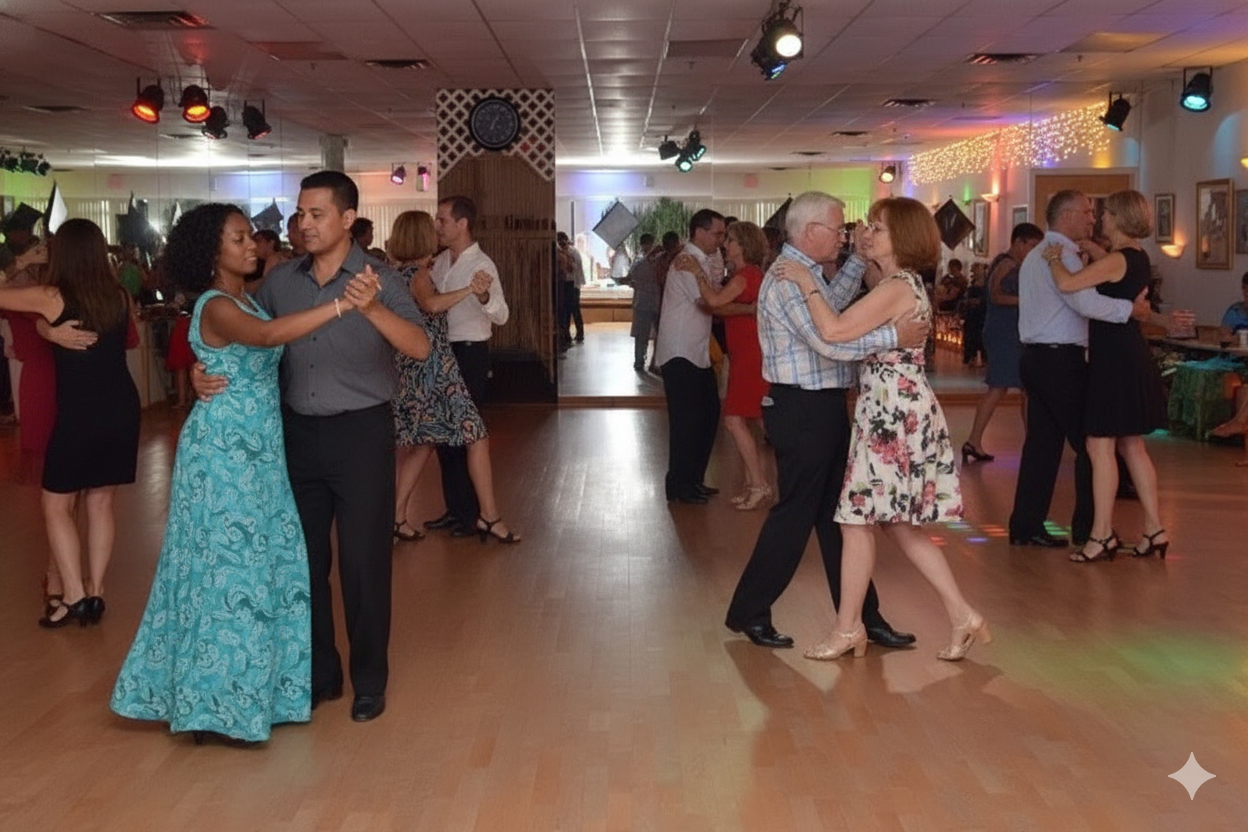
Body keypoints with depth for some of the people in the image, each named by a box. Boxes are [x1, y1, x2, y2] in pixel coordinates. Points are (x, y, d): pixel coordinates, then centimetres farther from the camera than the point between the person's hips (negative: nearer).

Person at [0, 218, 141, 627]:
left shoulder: (50, 299, -11)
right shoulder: (120, 298, 1)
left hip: (78, 413, -4)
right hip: (121, 408, 4)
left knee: (56, 505, 11)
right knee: (101, 502, 14)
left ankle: (74, 596, 6)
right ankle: (94, 593, 16)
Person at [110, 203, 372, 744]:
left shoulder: (246, 299, 12)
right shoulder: (217, 308, -17)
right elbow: (270, 335, -36)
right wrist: (342, 305, -44)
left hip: (257, 448, 9)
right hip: (224, 450, -9)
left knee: (263, 563, 12)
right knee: (231, 567, -2)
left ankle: (250, 688, 25)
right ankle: (220, 700, 10)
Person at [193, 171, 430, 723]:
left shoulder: (378, 279, -9)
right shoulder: (281, 280, 4)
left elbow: (419, 347, -23)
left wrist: (373, 309, -40)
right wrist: (201, 370, -7)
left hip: (361, 433, -4)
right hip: (298, 432, 4)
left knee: (363, 562, 3)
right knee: (304, 559, 12)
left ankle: (370, 682, 19)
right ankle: (320, 673, 29)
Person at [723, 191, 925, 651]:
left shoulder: (803, 273, 15)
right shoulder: (789, 279, -18)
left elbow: (835, 299, 34)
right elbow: (830, 342, -28)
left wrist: (860, 258, 24)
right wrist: (894, 335, -25)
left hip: (822, 408, 10)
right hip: (803, 410, -10)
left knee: (837, 513, 13)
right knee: (795, 513, 0)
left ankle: (862, 616, 20)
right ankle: (749, 612, 13)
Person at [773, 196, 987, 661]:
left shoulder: (895, 288, -16)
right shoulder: (905, 284, 16)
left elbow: (834, 331, -28)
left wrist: (807, 282, -17)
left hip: (893, 413, -10)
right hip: (899, 411, 10)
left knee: (858, 520, 0)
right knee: (901, 525, 13)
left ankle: (848, 629, 10)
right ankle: (963, 617, 14)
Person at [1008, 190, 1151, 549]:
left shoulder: (1035, 256, 21)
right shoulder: (1061, 255, -13)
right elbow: (1087, 303, -25)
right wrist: (1131, 308, -17)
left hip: (1035, 356, 10)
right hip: (1061, 360, -10)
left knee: (1042, 440, 10)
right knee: (1089, 442, -1)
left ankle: (1026, 526, 11)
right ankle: (1087, 529, 5)